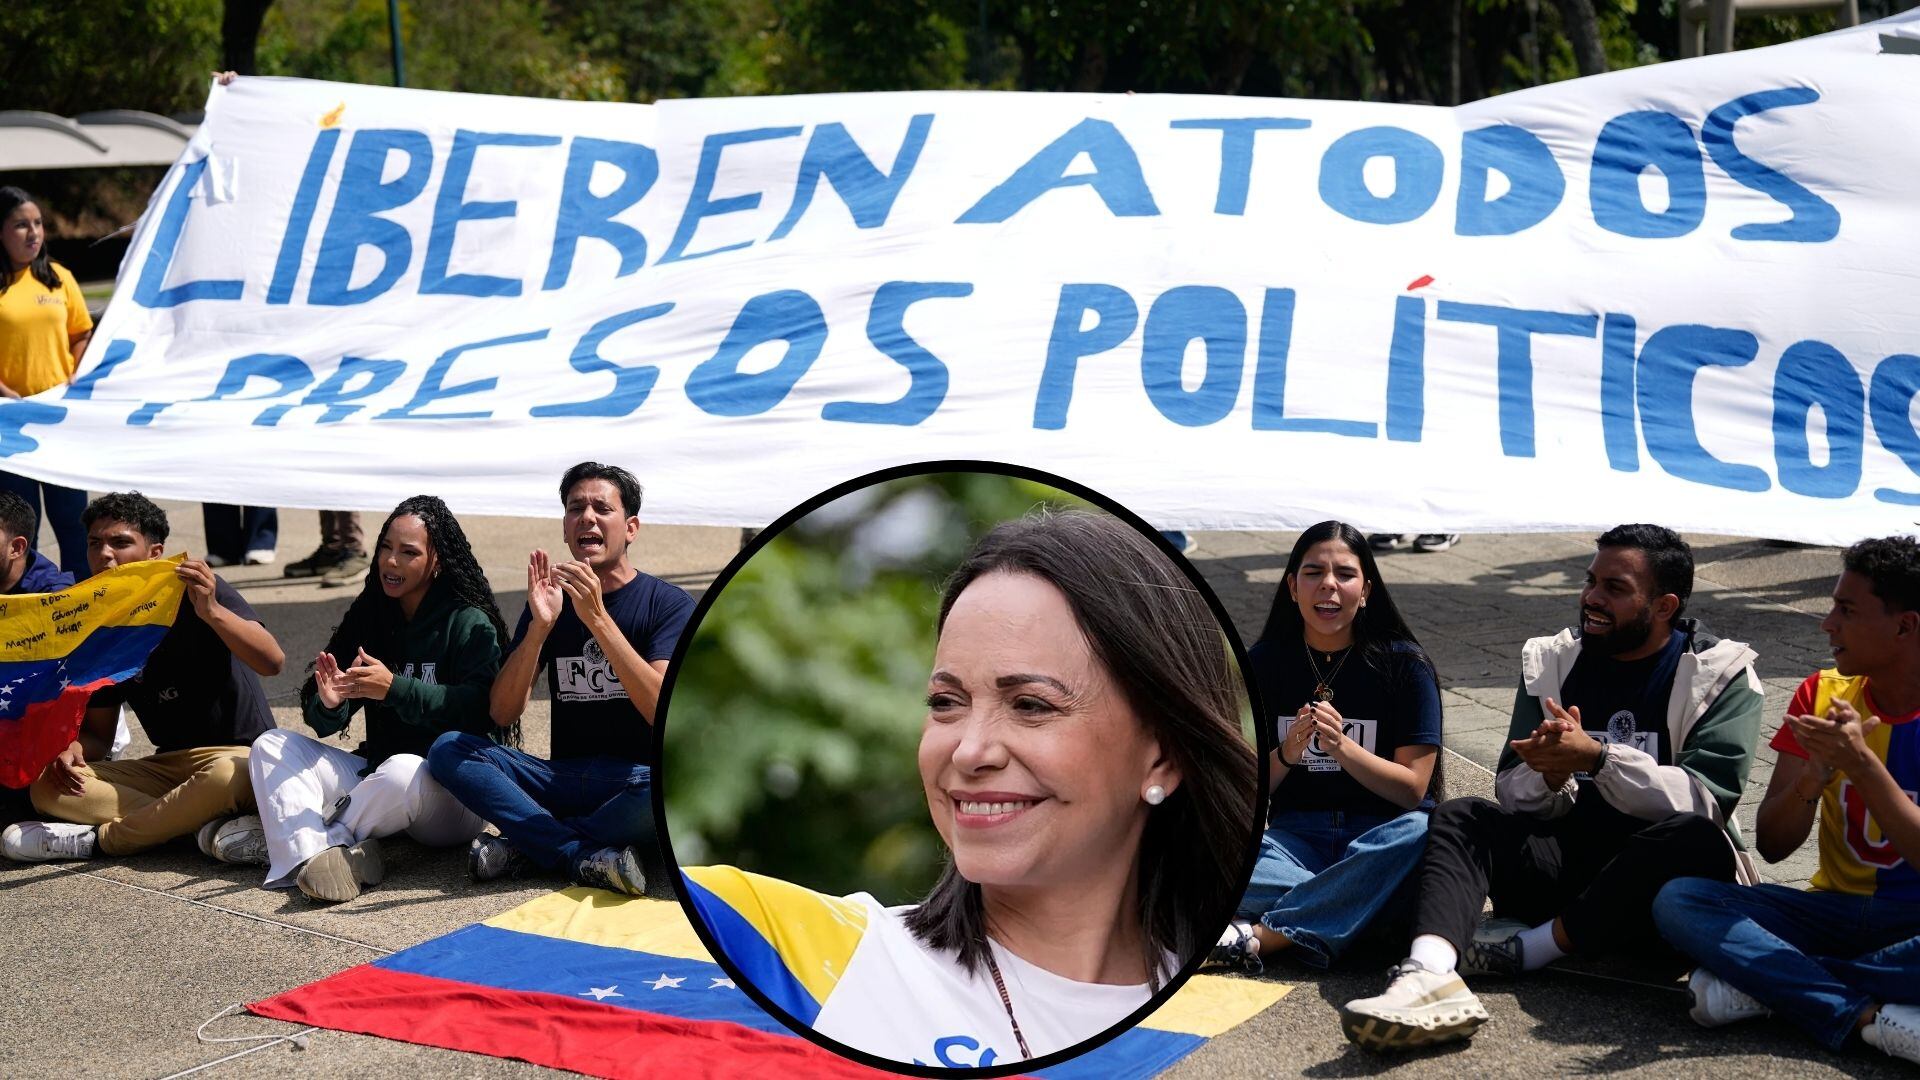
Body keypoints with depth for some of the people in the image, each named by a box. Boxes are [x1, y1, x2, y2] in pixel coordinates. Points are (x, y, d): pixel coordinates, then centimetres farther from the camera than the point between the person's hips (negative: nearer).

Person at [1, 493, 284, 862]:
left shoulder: (195, 592, -8)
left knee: (224, 776, -42)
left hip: (238, 754, -6)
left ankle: (99, 839, -21)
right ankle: (205, 824, -25)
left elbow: (272, 662, -22)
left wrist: (212, 611, -38)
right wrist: (74, 749, -12)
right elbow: (98, 731, 12)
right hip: (167, 764, 6)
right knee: (48, 787, -14)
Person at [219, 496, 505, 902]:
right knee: (271, 746, -8)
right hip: (376, 770, 7)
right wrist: (329, 704, -18)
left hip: (453, 793, -7)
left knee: (403, 770, -39)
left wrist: (395, 688, -29)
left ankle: (280, 840, -18)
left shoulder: (469, 624, -6)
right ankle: (312, 857, -34)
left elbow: (478, 708, -22)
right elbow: (324, 724, 6)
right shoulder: (370, 617, 11)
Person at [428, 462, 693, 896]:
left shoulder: (668, 604, -3)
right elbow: (503, 714, -2)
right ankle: (588, 856, -26)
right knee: (448, 749, -17)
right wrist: (541, 625, -17)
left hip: (636, 782, -3)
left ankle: (530, 843, -19)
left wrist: (597, 619, -25)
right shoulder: (549, 600, 8)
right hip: (562, 777, 4)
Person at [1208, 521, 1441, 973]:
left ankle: (1257, 937, -37)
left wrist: (1341, 746, -22)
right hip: (1296, 839, 1)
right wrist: (1286, 754, -18)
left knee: (1421, 832, -38)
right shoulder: (1264, 664, 4)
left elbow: (1413, 788, -6)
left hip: (1379, 840, -1)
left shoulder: (1404, 665, -1)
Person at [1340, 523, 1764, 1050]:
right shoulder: (1550, 662, 10)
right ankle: (1430, 973, -48)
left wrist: (1597, 757, -26)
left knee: (1698, 840, -35)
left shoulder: (1722, 675, 0)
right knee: (1459, 816, -20)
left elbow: (1705, 801, -15)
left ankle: (1527, 946, -26)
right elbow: (1514, 796, 5)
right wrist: (1551, 776, -18)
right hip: (1564, 860, 3)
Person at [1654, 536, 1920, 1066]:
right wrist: (1811, 778, -19)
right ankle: (1868, 1016, -31)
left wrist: (1862, 765, -26)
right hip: (1833, 910, 4)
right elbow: (1771, 845, 0)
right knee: (1676, 899, -22)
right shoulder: (1823, 693, 4)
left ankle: (1765, 981, -24)